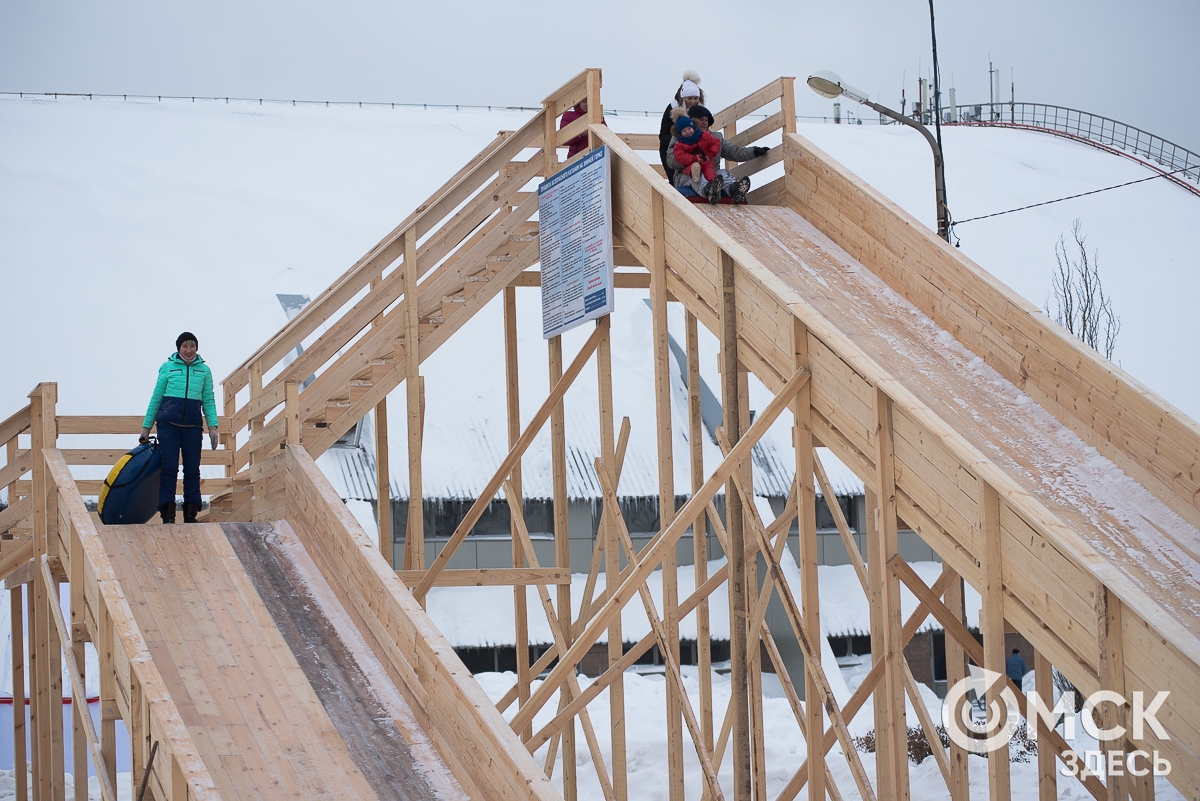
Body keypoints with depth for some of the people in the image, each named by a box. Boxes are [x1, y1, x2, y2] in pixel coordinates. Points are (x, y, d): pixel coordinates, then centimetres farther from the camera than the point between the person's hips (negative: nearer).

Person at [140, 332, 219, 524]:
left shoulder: (204, 370, 11)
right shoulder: (167, 367, 6)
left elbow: (208, 401, 12)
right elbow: (156, 398, 10)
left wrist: (212, 426, 1)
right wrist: (146, 426, 10)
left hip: (193, 425, 2)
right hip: (168, 422, -2)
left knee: (192, 469, 2)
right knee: (169, 467, -6)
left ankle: (191, 514, 6)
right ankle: (168, 514, -6)